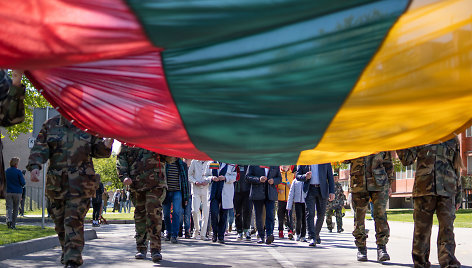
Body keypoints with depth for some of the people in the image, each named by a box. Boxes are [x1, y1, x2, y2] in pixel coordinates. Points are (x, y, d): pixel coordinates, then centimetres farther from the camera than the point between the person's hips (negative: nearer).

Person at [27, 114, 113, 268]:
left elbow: (97, 150, 13)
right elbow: (39, 148, 3)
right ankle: (66, 252, 30)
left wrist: (106, 146, -9)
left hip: (80, 183, -3)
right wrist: (35, 166, -13)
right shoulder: (51, 125, 9)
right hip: (56, 183, 3)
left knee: (74, 220, -12)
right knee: (60, 220, 11)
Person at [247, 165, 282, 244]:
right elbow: (248, 177, 0)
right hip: (257, 194, 0)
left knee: (270, 214, -14)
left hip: (270, 194, 0)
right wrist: (258, 179, -17)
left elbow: (279, 178, 15)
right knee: (258, 216, 5)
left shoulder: (275, 164, 11)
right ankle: (261, 236, 13)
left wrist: (273, 181, -8)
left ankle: (269, 234, -20)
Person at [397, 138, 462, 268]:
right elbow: (407, 159, 3)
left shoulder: (452, 139, 15)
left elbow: (456, 169, 19)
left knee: (447, 228, -10)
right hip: (424, 188, 0)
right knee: (422, 229, 3)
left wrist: (458, 196, 17)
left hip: (446, 191, 1)